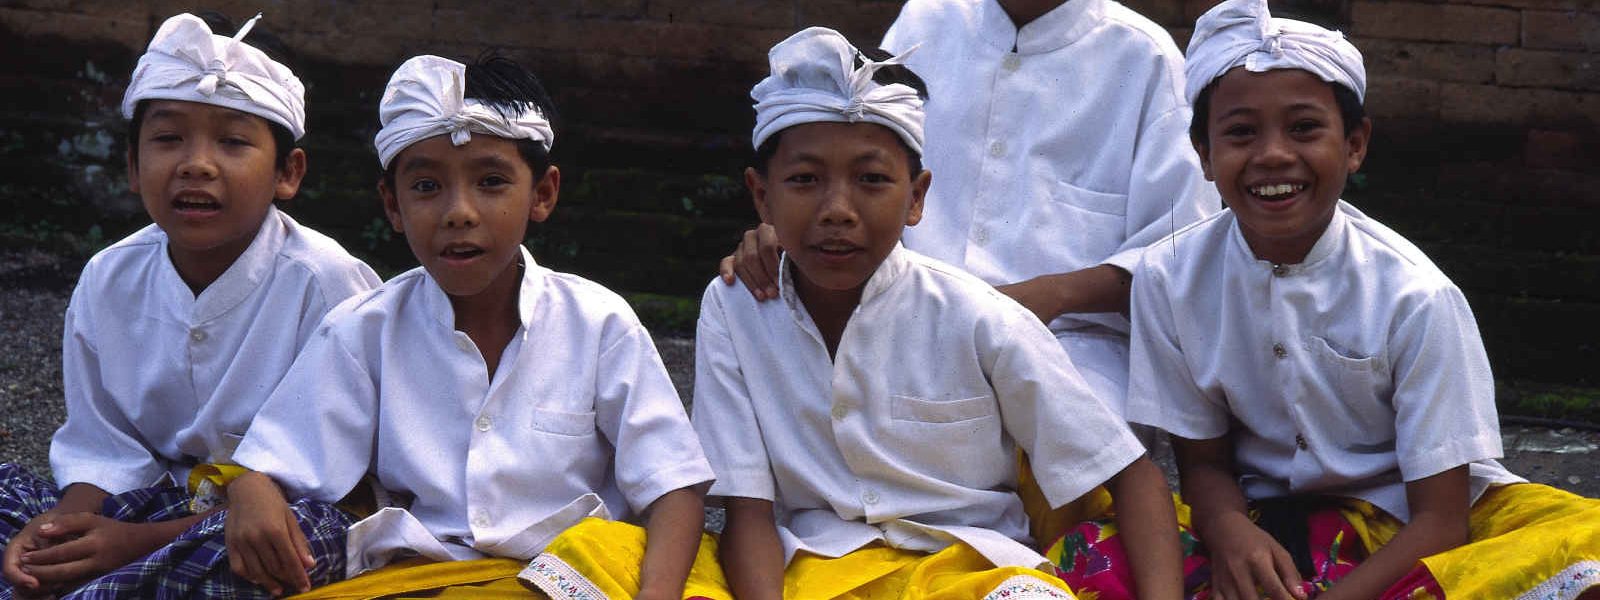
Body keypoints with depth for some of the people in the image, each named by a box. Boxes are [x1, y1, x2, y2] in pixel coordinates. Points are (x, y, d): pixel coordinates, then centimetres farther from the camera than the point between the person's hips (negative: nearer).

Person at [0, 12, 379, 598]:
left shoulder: (326, 285, -16)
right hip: (163, 502, 5)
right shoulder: (109, 281, 1)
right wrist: (68, 521, -17)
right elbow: (104, 450, 8)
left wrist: (147, 540, -23)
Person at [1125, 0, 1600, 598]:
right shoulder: (1170, 277, -8)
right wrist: (1230, 532, -23)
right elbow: (1204, 461, 1)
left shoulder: (1415, 296, -16)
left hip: (1410, 523, -2)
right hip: (1267, 524, 2)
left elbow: (1439, 520, -15)